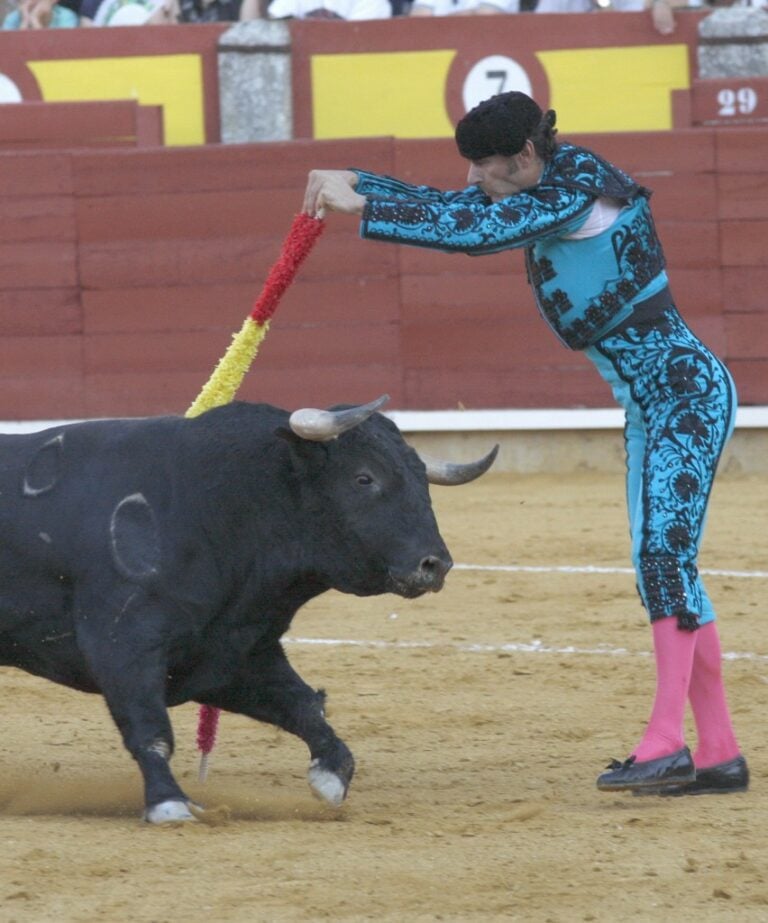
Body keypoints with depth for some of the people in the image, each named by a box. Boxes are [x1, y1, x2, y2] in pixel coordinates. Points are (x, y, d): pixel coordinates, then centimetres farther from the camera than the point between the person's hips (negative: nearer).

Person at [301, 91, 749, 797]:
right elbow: (456, 211, 15)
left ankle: (666, 742, -26)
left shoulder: (579, 190, -19)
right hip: (648, 406, 10)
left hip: (689, 390, -10)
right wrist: (356, 182, 2)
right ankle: (720, 755, 10)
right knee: (662, 564, 8)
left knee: (665, 553, -18)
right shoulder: (540, 187, 8)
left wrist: (361, 206, -25)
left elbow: (475, 233, -28)